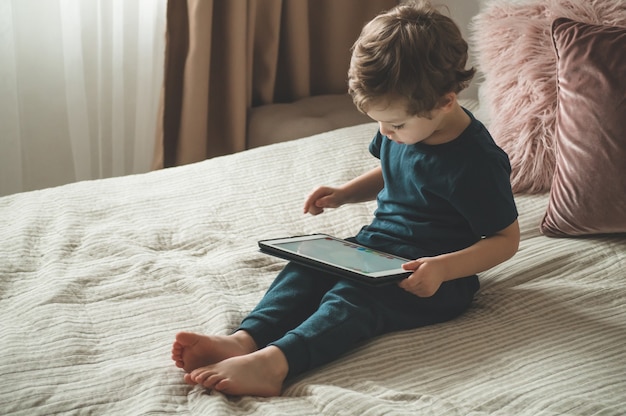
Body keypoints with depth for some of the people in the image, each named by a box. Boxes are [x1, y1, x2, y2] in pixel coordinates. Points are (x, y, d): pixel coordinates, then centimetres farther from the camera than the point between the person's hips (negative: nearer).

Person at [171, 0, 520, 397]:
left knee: (352, 296, -32)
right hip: (375, 245, 8)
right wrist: (343, 193, 5)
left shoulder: (475, 159, -21)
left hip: (433, 279, -8)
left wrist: (445, 268, -29)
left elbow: (507, 238, -15)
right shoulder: (402, 126, 3)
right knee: (307, 267, -15)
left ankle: (273, 362, -55)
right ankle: (246, 338, -38)